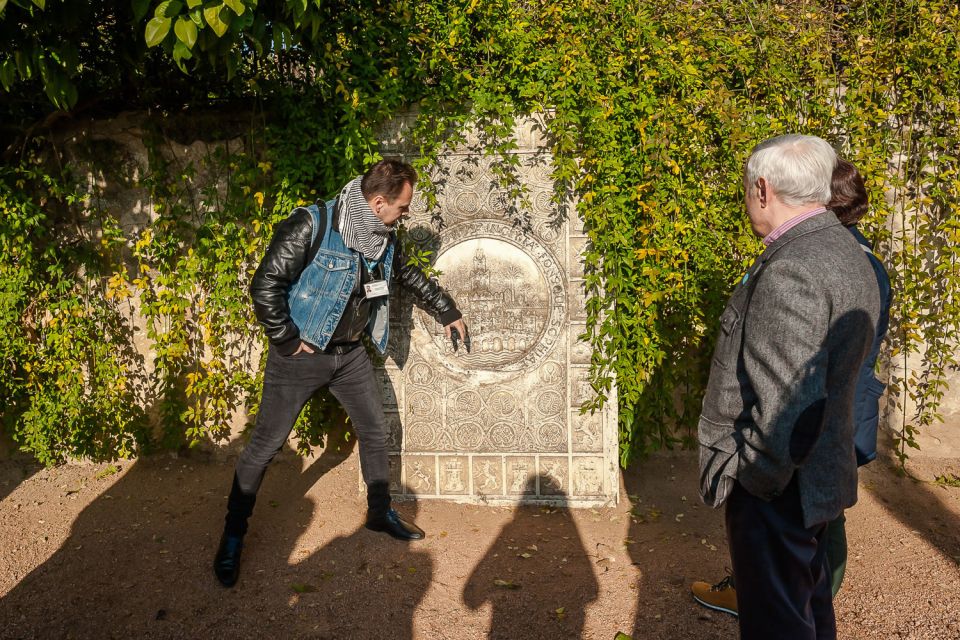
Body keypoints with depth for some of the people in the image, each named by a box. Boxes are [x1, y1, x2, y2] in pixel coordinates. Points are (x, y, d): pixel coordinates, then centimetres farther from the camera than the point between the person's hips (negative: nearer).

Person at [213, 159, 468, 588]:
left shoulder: (385, 238, 1)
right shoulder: (311, 226, -23)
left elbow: (411, 276, 19)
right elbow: (265, 287, -23)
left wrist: (447, 313, 28)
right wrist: (288, 343, -17)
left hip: (350, 353, 7)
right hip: (300, 355, -6)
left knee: (375, 431, 14)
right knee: (265, 444, 1)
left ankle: (380, 512, 35)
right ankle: (233, 534, 19)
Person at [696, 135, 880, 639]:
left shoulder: (790, 270, -25)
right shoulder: (849, 255, 7)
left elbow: (790, 407, -29)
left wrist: (756, 480, -15)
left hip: (775, 487, -10)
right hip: (821, 476, 10)